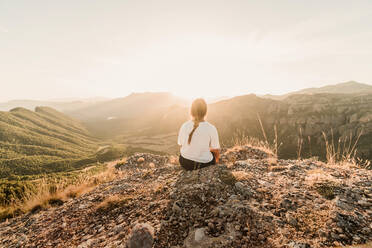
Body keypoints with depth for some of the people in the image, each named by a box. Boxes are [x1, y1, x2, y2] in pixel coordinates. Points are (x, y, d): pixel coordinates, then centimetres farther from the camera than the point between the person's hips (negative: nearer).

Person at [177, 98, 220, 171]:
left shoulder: (184, 126, -14)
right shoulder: (211, 129, -21)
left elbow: (181, 145, -2)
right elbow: (216, 150, -11)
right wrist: (217, 157, 12)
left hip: (184, 163, 3)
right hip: (204, 164, -2)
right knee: (214, 154, 28)